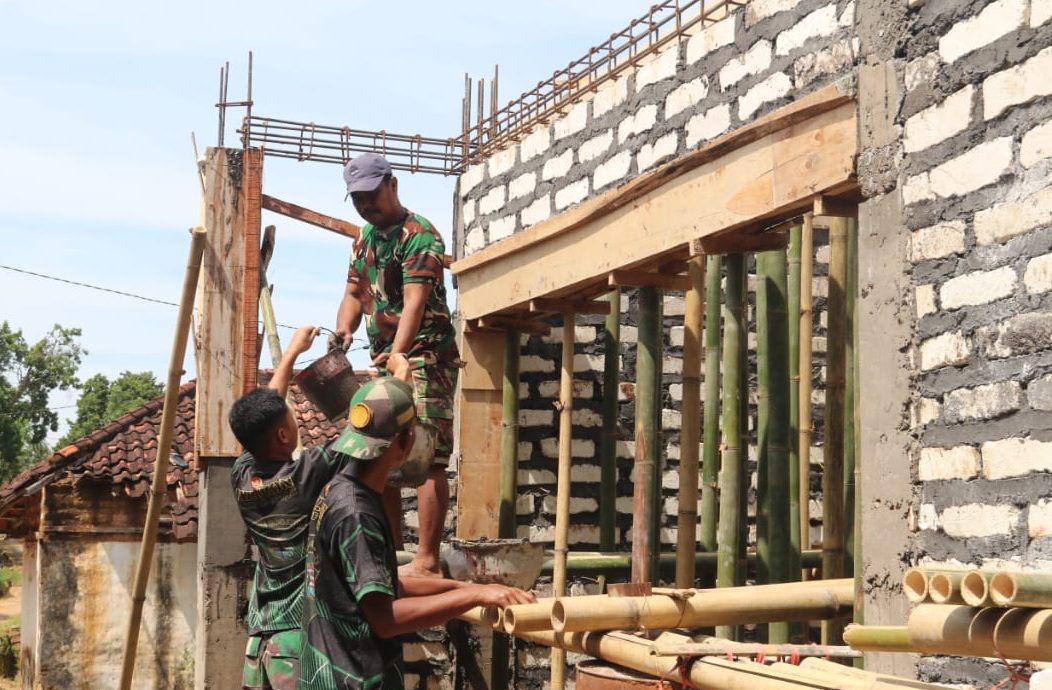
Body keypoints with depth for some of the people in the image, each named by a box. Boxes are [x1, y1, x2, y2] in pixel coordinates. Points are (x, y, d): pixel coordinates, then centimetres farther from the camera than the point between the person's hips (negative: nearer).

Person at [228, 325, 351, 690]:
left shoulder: (242, 477, 3)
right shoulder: (306, 473, -13)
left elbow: (262, 414, 19)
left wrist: (293, 351, 30)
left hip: (260, 636, 7)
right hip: (301, 636, -7)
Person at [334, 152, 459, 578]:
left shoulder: (419, 235, -13)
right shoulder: (366, 239, 16)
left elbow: (415, 301, -25)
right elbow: (355, 293, 14)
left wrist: (399, 352, -39)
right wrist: (343, 330, -8)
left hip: (424, 358, -10)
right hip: (387, 362, 10)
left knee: (427, 459, -14)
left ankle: (427, 562, -16)